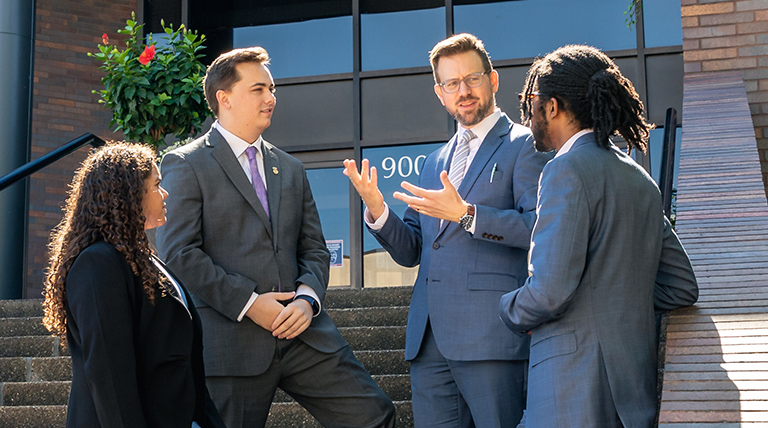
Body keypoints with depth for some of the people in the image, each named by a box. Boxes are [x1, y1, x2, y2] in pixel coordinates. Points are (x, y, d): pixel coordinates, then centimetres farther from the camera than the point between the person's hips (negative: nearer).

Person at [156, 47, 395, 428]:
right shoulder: (185, 165, 0)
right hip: (230, 337, -5)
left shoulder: (291, 169, 20)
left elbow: (314, 248, 17)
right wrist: (247, 302, -14)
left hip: (301, 332, 5)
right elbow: (178, 252, -9)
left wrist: (308, 298, -4)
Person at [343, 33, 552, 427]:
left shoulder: (524, 146, 2)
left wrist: (466, 214, -20)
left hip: (491, 335, -6)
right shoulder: (435, 162, 22)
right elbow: (410, 252, 20)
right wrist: (376, 211, 1)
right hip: (429, 336, 6)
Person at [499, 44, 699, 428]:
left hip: (577, 393, -9)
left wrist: (511, 310, 1)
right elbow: (682, 289, 18)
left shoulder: (568, 170, -11)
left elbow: (550, 291, -20)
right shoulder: (640, 180, 15)